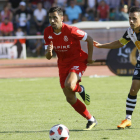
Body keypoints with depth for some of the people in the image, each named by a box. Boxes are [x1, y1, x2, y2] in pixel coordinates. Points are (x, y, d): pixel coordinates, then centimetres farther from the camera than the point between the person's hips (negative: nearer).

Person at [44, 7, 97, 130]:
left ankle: (80, 89, 4)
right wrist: (49, 52, -26)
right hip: (63, 64, 6)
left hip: (78, 61, -6)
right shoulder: (48, 32, -7)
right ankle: (91, 120, 20)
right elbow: (48, 57, -3)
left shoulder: (70, 30, -23)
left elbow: (89, 39, -8)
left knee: (69, 85, -34)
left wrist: (90, 57, -5)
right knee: (70, 99, 4)